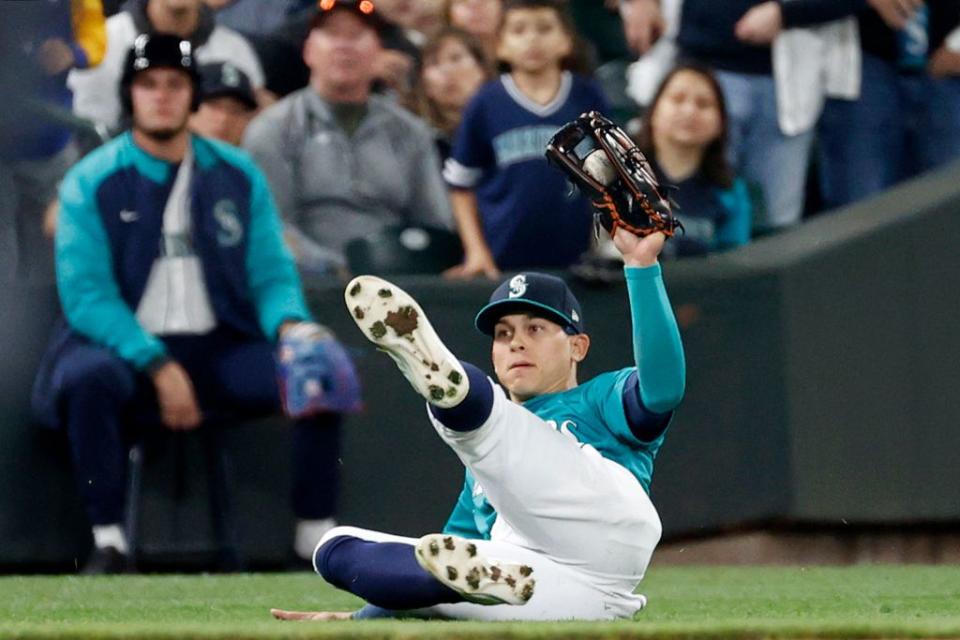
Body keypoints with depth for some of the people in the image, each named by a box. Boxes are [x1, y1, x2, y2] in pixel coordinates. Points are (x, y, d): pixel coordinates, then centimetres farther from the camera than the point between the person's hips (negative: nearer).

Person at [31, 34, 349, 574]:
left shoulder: (239, 176, 9)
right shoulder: (91, 183, -2)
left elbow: (272, 274, 6)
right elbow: (86, 296, -9)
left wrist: (290, 325, -18)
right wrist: (157, 367, -21)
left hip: (223, 347, 3)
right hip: (125, 347, -3)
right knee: (88, 378, -37)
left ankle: (318, 539, -12)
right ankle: (108, 544, -28)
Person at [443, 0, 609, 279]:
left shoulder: (588, 99, 0)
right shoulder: (486, 104, -1)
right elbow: (462, 185, 5)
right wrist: (476, 251, -2)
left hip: (575, 258, 1)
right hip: (501, 262, 0)